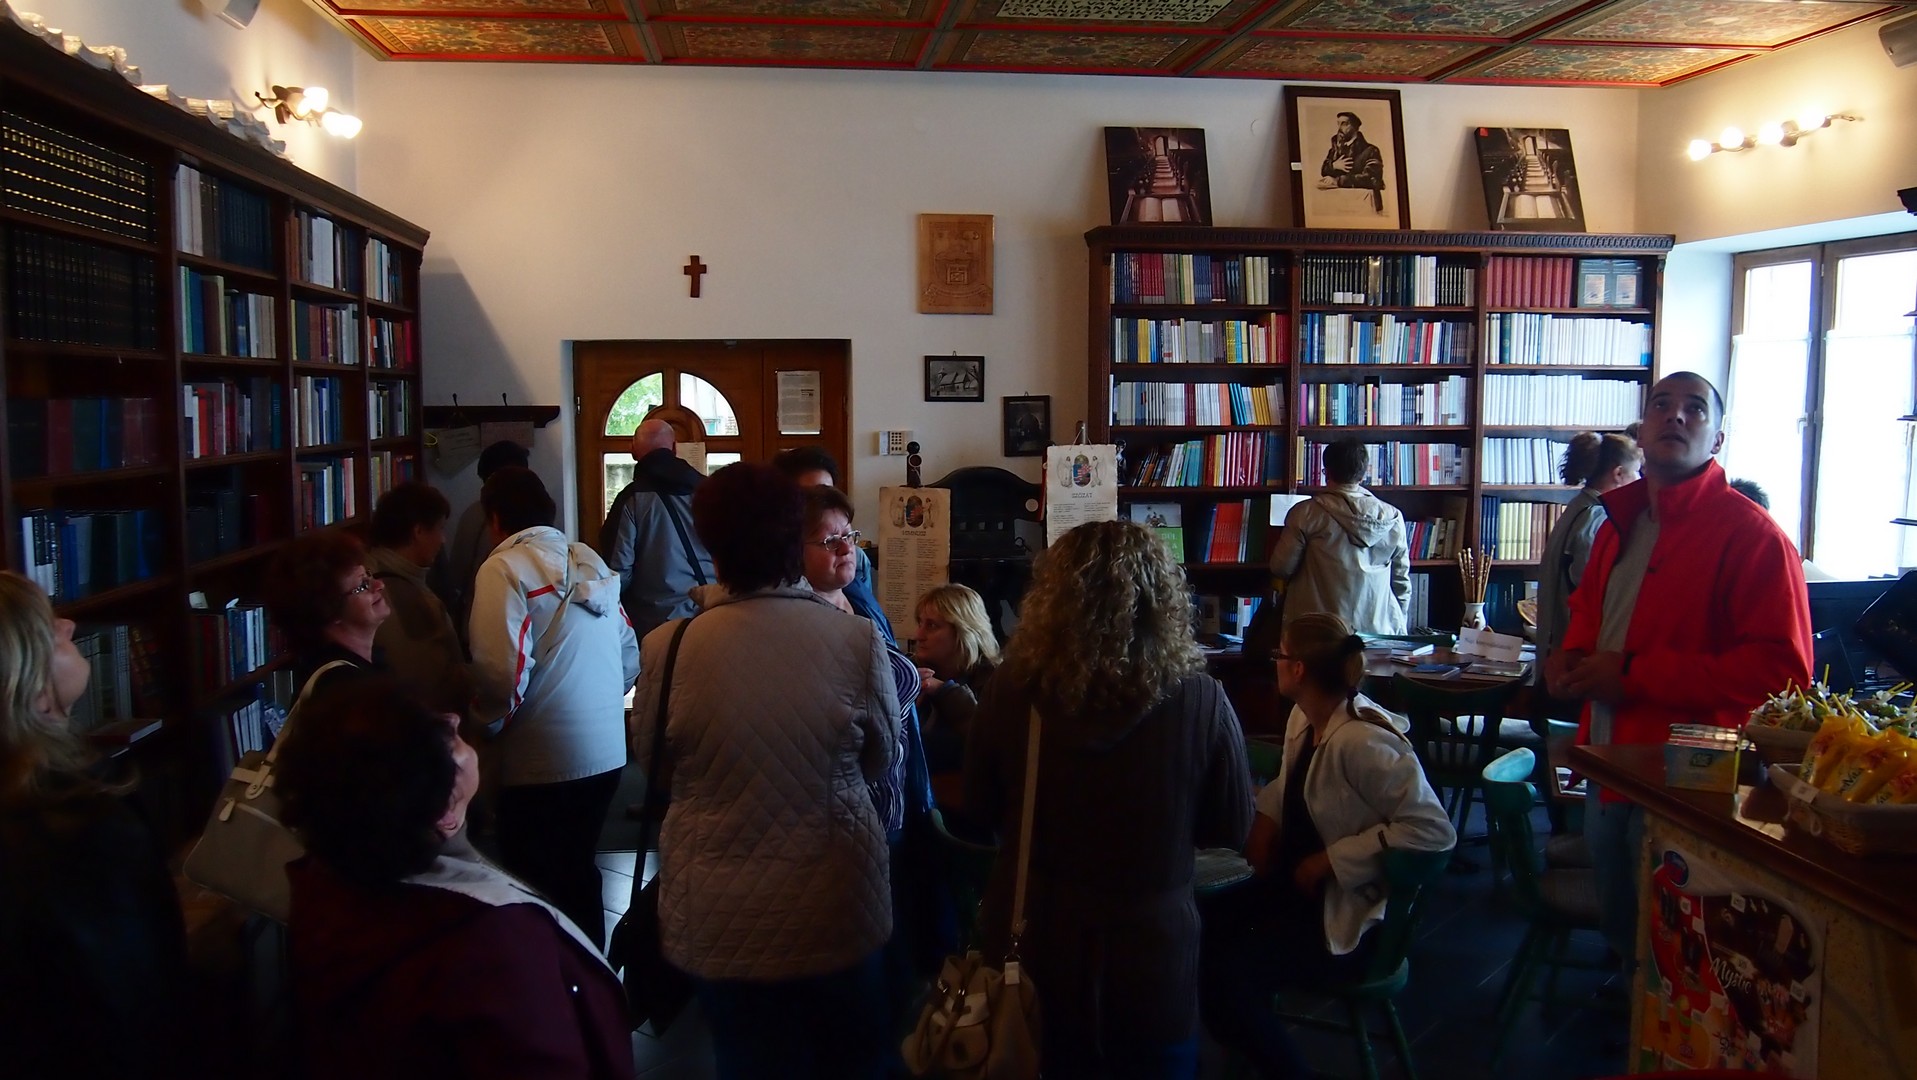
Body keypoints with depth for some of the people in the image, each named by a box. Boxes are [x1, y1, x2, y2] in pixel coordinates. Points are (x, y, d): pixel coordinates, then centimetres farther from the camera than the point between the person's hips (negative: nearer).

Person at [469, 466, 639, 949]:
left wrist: (490, 720, -1)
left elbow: (503, 674, -20)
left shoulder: (505, 569, -11)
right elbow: (630, 658, 10)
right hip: (605, 756, 7)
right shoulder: (591, 562, 8)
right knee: (579, 878, 21)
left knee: (540, 895, 7)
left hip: (540, 765, -7)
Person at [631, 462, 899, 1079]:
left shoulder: (668, 647, -17)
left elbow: (649, 761, 1)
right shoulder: (856, 640, -17)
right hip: (837, 912, 0)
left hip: (718, 921, 0)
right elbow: (883, 759, -1)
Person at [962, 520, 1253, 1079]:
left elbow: (979, 811, 1)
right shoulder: (1201, 703, -19)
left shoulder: (1009, 692, -16)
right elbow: (1232, 828, -3)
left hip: (1032, 950, 1)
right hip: (1152, 958, -1)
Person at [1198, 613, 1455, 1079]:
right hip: (1298, 883, 9)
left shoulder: (1360, 742, -25)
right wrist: (1266, 819, 4)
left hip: (1347, 912, -9)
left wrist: (1331, 860, -24)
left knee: (1228, 976, -23)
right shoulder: (1303, 718, 4)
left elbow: (1434, 829, -28)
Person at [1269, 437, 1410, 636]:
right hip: (1378, 631, 3)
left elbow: (1281, 568, -2)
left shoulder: (1307, 513, -8)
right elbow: (1402, 582, 8)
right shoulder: (1392, 517, 2)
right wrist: (1398, 627, 19)